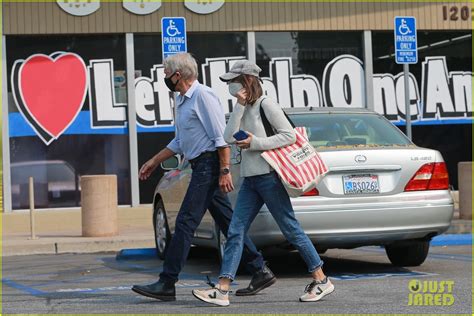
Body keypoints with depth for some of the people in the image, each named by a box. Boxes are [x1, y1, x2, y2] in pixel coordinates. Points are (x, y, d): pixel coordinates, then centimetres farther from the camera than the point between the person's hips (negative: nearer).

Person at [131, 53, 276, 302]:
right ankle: (260, 272, 13)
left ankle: (167, 283, -9)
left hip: (209, 165, -10)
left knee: (185, 223, -10)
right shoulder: (182, 101, 19)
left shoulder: (203, 96, -12)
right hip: (201, 167, 10)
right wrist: (154, 162, 26)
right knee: (228, 223, 10)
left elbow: (220, 137, -17)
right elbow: (179, 142, 27)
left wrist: (224, 171, -20)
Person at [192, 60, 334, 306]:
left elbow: (290, 135, -14)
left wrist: (256, 143, -17)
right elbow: (229, 137, 1)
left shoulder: (266, 105, -8)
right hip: (250, 179, 8)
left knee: (291, 230, -2)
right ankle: (222, 290, -3)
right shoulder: (244, 109, 16)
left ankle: (321, 281, 9)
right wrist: (240, 106, -4)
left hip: (268, 177, -8)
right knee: (235, 232, 0)